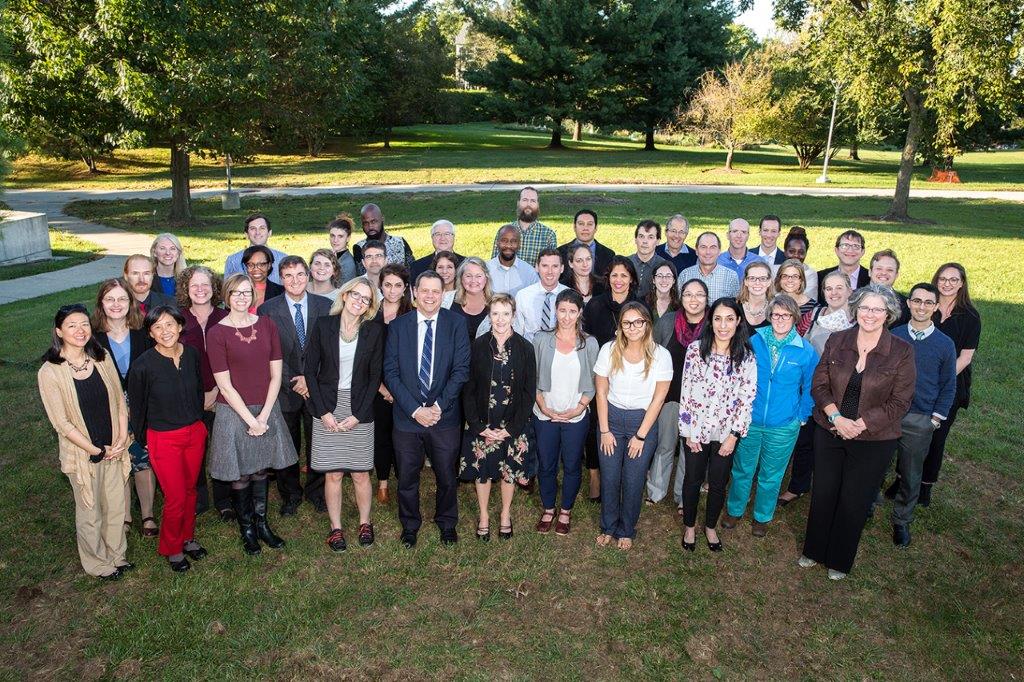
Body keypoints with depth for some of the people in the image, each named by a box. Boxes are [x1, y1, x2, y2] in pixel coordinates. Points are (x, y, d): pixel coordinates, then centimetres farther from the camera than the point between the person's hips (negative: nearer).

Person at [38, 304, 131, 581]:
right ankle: (98, 564, 35)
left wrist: (121, 439, -7)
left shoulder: (102, 358, -3)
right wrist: (96, 451, -13)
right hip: (82, 454, -4)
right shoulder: (50, 373, -16)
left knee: (116, 507, 16)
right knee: (90, 513, 13)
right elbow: (62, 423, -15)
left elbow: (119, 400, 3)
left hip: (114, 449, 4)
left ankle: (116, 555, 39)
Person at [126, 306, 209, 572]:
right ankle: (171, 549, 29)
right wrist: (143, 440, 4)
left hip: (195, 433, 4)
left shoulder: (192, 354, -6)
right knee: (176, 498, 4)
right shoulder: (143, 365, -19)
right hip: (164, 439, -4)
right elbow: (137, 407, -6)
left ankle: (187, 537, 41)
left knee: (190, 490, 19)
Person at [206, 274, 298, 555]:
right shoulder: (217, 333, -9)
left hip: (267, 410, 3)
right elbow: (225, 385, -10)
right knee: (240, 475, 8)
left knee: (261, 469, 14)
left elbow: (276, 375, 0)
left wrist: (264, 415, -8)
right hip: (234, 412, -3)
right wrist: (250, 419, -13)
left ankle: (262, 523, 30)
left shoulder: (267, 325, 1)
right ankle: (246, 528, 27)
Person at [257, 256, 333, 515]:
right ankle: (290, 495, 31)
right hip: (285, 390, -1)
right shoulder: (267, 310, -5)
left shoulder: (325, 306, -2)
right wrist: (292, 382, -13)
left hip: (317, 387, 1)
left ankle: (316, 491, 32)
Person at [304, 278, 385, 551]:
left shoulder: (374, 331, -1)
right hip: (327, 409, 0)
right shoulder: (323, 325, -2)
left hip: (359, 411, 0)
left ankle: (365, 523, 28)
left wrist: (357, 415, -7)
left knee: (361, 474, 6)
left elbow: (375, 376, 0)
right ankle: (335, 527, 24)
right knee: (332, 474, 6)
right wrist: (323, 412, -7)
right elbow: (310, 370, 0)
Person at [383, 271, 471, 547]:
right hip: (407, 416, 1)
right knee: (407, 477, 13)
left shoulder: (456, 324, -3)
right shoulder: (398, 326, -1)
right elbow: (391, 372, -4)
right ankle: (410, 525, 37)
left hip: (444, 416, 0)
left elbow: (461, 369, -7)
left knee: (446, 476, 14)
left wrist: (439, 406, -15)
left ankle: (447, 523, 38)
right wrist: (414, 409, -13)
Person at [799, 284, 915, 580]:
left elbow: (899, 403, -10)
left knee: (854, 502, 11)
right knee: (822, 494, 14)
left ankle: (839, 560, 32)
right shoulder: (836, 341, -3)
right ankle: (814, 549, 35)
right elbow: (819, 384, -1)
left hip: (874, 440, -2)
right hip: (829, 432, 2)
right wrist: (836, 417, -16)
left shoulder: (902, 352, -10)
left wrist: (859, 424, -17)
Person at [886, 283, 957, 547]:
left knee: (910, 475, 11)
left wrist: (935, 419, -3)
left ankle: (901, 522, 28)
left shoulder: (945, 344, -2)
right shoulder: (893, 336, -1)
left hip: (919, 421, 0)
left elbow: (948, 386, 3)